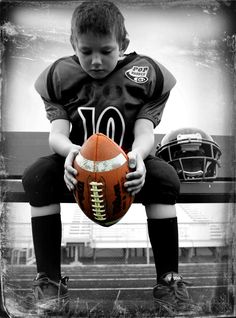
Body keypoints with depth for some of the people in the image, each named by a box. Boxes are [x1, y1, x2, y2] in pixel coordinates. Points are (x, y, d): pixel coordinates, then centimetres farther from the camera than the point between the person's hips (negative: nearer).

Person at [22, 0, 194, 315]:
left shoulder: (148, 75, -11)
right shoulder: (59, 76, -8)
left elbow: (145, 132, -20)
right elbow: (56, 133, -18)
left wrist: (138, 154, -46)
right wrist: (70, 150, -44)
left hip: (128, 169, -1)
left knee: (165, 177, -32)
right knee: (36, 176, -28)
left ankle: (168, 280, -18)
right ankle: (48, 280, -17)